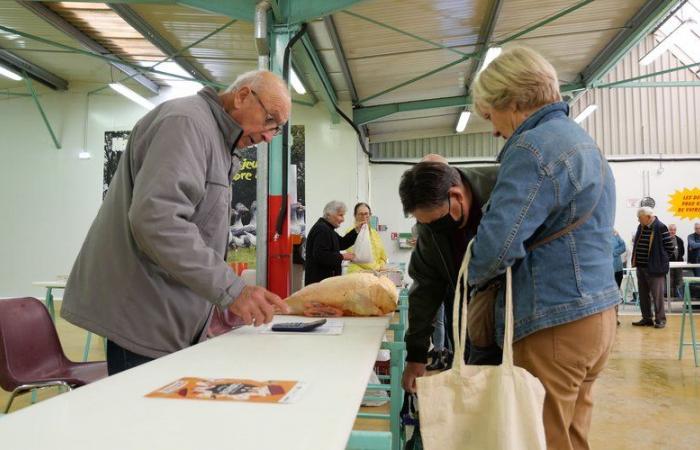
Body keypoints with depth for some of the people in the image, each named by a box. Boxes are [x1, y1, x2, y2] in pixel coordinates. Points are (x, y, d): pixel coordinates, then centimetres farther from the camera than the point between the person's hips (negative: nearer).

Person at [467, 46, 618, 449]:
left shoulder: (534, 147, -15)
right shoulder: (581, 139, 18)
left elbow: (498, 243, -22)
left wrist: (476, 278, -2)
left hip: (555, 324, -10)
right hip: (596, 313, 10)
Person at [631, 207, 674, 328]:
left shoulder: (661, 228, -14)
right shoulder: (641, 227, 8)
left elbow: (670, 247, -10)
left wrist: (660, 259, -3)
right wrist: (636, 260, 9)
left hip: (655, 268, -7)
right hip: (641, 267, 7)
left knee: (657, 295, 1)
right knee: (643, 295, 13)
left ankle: (660, 319, 12)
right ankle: (647, 318, 22)